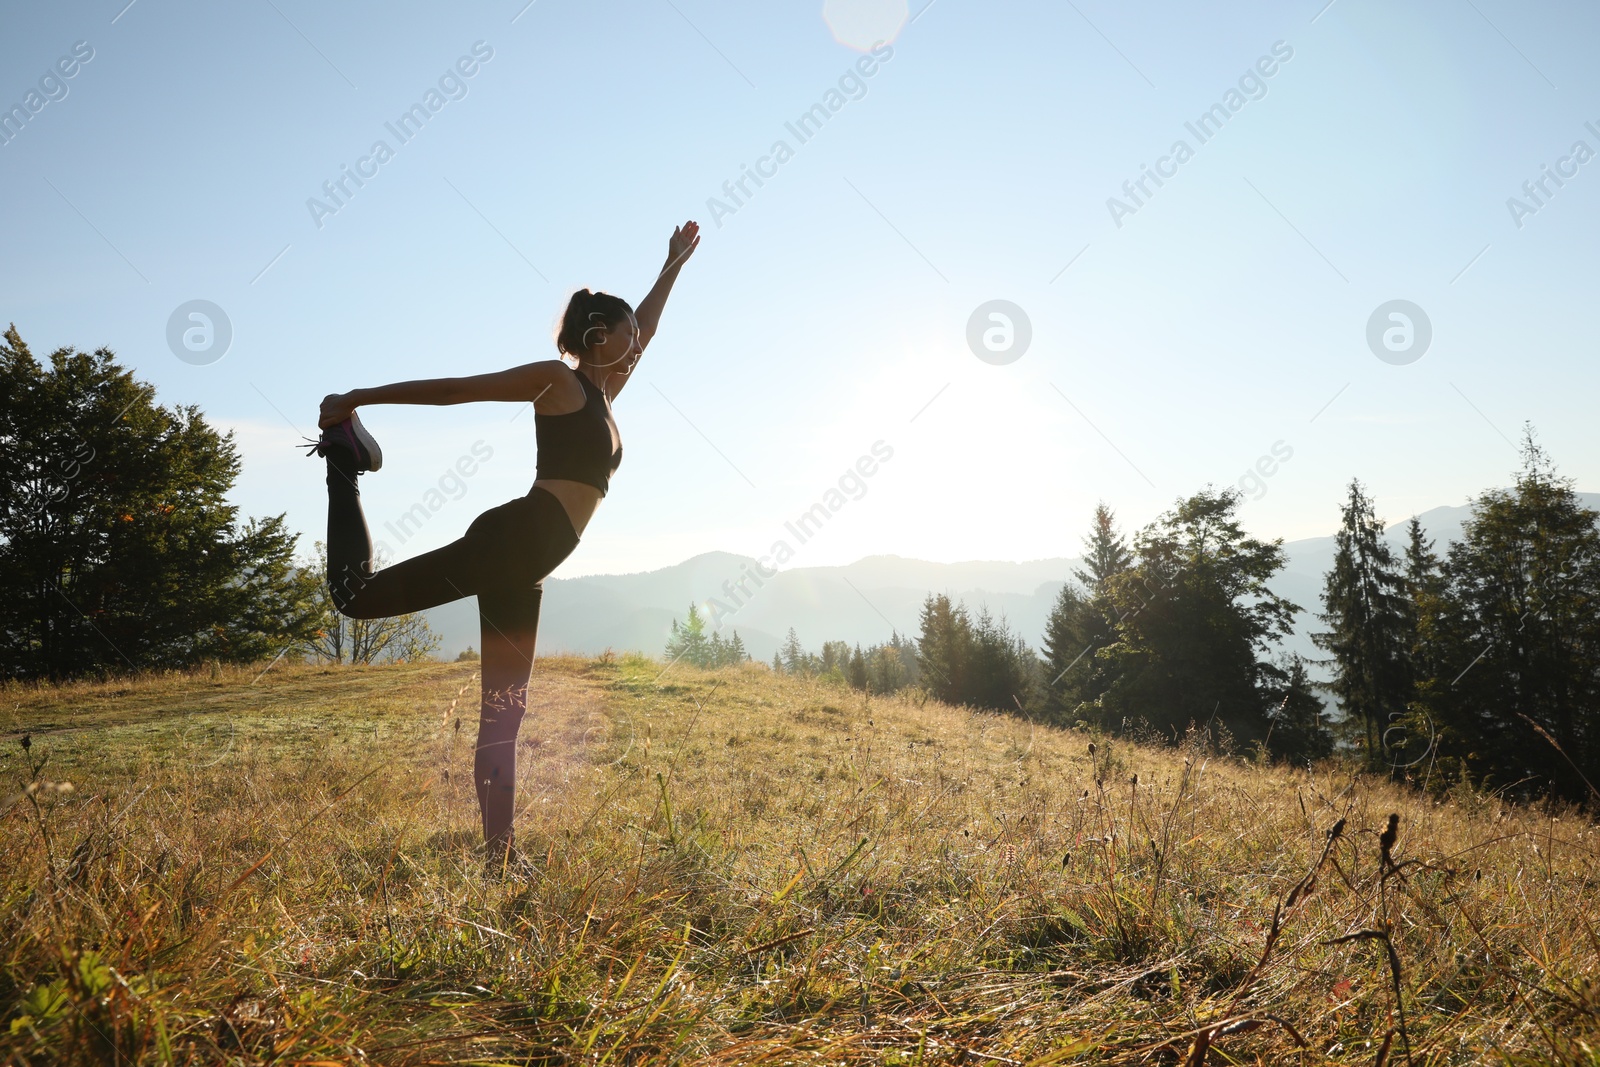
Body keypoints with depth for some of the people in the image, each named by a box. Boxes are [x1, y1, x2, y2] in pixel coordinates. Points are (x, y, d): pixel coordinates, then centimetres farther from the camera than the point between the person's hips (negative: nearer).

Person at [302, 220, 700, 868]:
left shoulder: (600, 393, 25)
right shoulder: (557, 379, 3)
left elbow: (643, 331, 40)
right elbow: (451, 389, 1)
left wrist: (673, 266, 46)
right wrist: (358, 398, 3)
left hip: (521, 566, 8)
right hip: (511, 541, -8)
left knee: (503, 715, 5)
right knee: (357, 595, -12)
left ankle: (499, 857, 8)